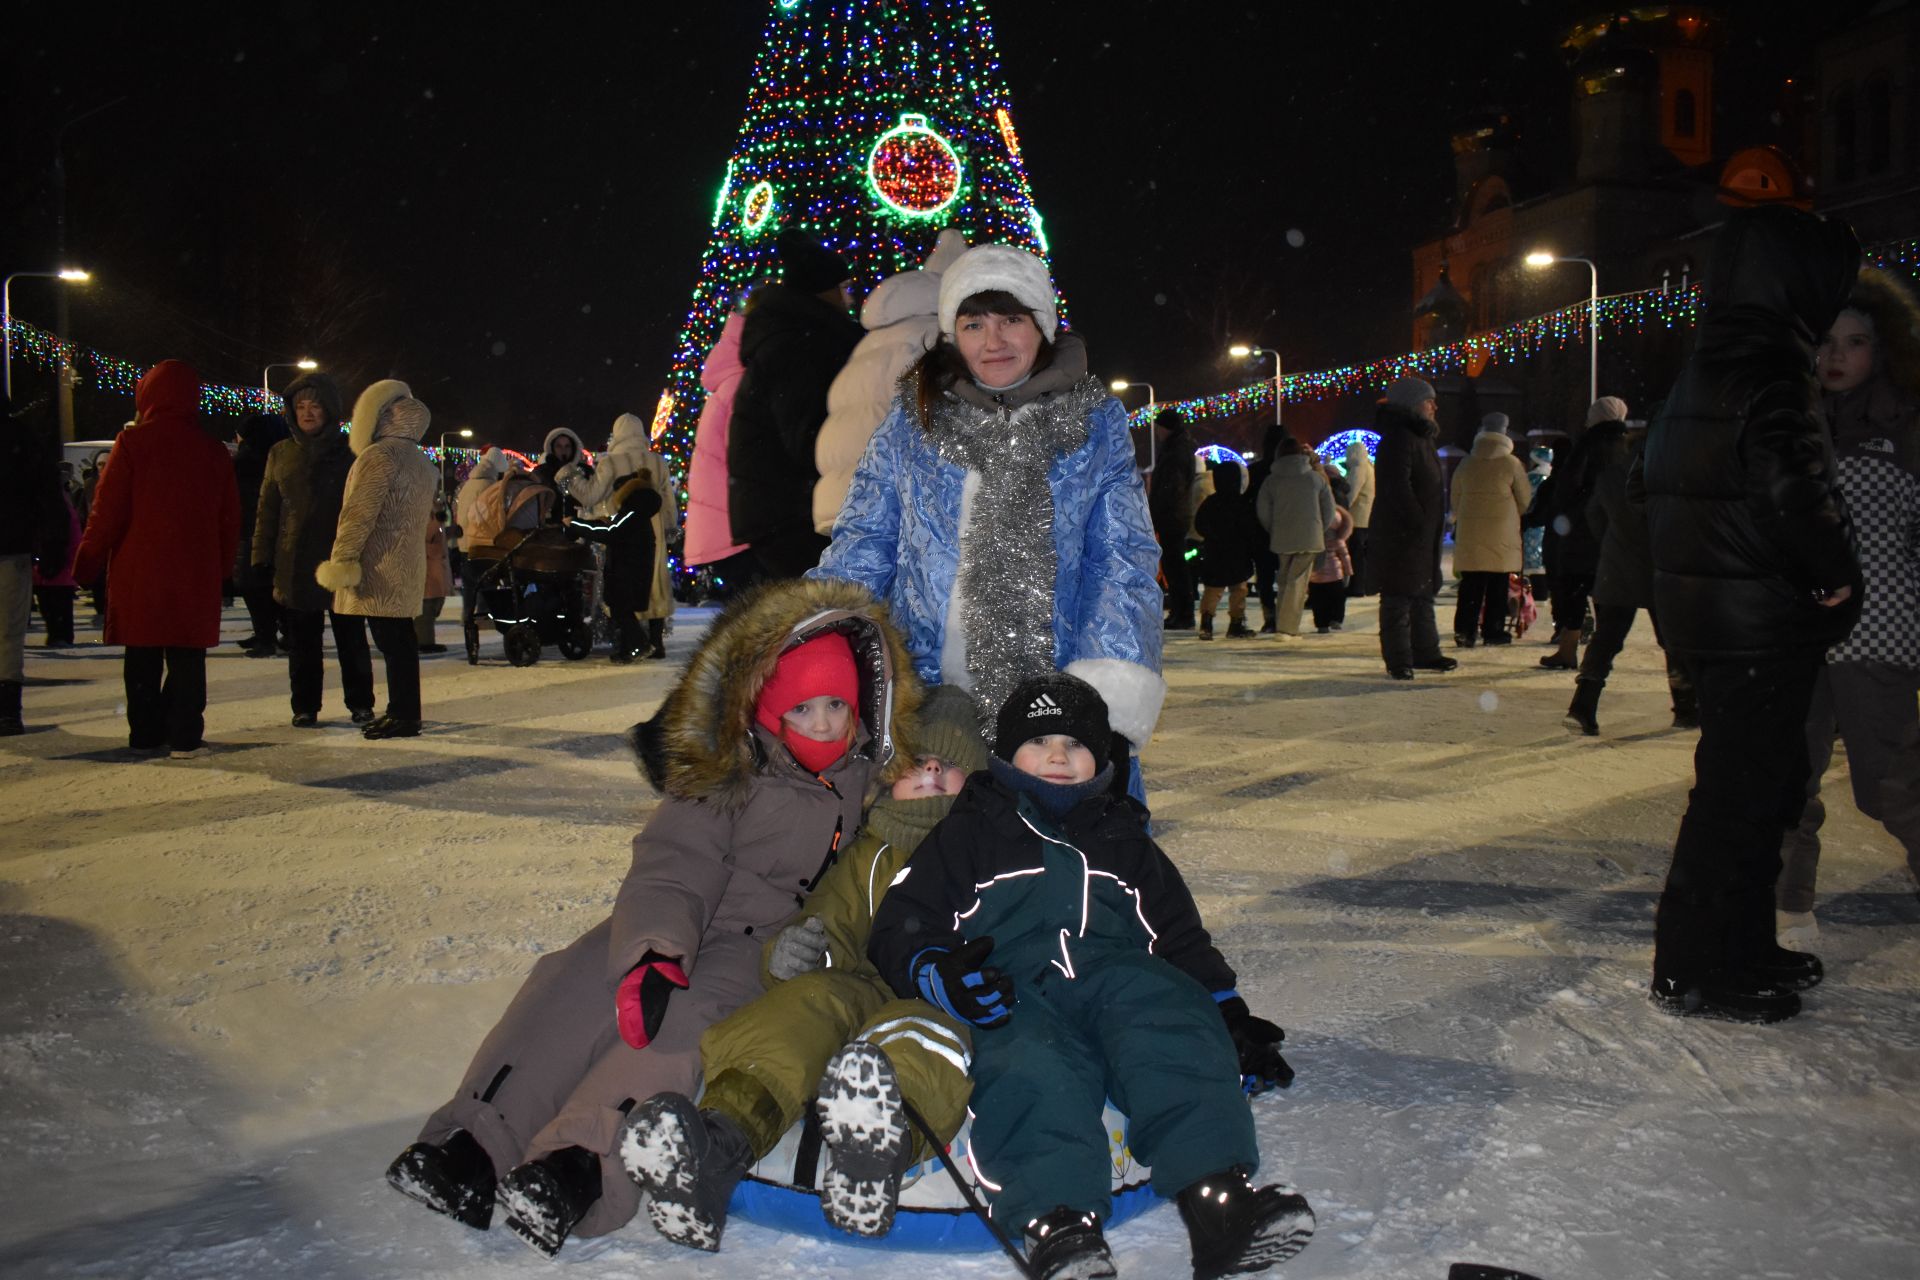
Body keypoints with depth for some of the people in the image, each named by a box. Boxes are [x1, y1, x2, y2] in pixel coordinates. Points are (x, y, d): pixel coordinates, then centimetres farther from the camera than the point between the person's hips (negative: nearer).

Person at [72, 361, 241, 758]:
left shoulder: (132, 444, -6)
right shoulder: (213, 450, 3)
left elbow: (107, 512, -6)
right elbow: (229, 518, 7)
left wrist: (88, 563, 3)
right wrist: (222, 567, 16)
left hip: (138, 572, -1)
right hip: (195, 574, 1)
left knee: (142, 659, 9)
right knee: (187, 658, 5)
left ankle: (145, 736, 13)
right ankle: (184, 737, 3)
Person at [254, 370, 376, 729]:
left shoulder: (349, 453, 1)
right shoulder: (281, 454, 8)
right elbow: (267, 510, 9)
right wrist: (262, 557, 2)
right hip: (294, 565, 2)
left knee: (352, 639, 6)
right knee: (302, 643, 9)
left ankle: (360, 704, 15)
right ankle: (305, 707, 17)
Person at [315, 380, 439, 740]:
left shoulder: (379, 456, -12)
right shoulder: (422, 461, 18)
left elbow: (359, 513, -17)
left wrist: (341, 559, -15)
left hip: (380, 571, -10)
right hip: (409, 566, 10)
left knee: (392, 643, -7)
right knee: (400, 640, 12)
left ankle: (403, 715, -6)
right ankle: (403, 711, 18)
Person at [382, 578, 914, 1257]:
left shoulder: (877, 775, 4)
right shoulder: (723, 774, -3)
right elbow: (671, 869, -12)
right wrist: (655, 954, -31)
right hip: (685, 931, 2)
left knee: (689, 1015, -34)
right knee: (573, 981, -25)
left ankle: (582, 1164, -52)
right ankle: (475, 1141, -34)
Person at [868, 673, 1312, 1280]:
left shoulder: (1125, 841, 33)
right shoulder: (968, 833, 21)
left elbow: (1183, 938, 32)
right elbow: (900, 923, 10)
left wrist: (1231, 1018, 17)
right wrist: (938, 971, -13)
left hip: (1118, 973, 2)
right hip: (1014, 994, -2)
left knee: (1174, 1021, -32)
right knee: (1031, 1069, -37)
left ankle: (1217, 1194, -47)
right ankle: (1058, 1220, -53)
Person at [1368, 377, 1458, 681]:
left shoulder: (1422, 437, 19)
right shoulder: (1399, 438, -15)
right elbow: (1397, 486, -23)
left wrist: (1433, 522, 17)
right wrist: (1418, 521, -22)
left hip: (1423, 534, 11)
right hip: (1400, 533, -11)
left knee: (1424, 594, 17)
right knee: (1399, 598, -5)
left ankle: (1425, 652, 26)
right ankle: (1398, 661, -1)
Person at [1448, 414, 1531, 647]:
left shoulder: (1466, 464, 5)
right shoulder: (1511, 464, -4)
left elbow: (1455, 498, 12)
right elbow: (1525, 500, 3)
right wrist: (1514, 516, 23)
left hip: (1469, 533, 3)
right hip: (1501, 533, -3)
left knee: (1470, 585, 4)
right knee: (1497, 586, 5)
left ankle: (1464, 629, -3)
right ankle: (1493, 630, 8)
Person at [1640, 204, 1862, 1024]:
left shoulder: (1701, 368, 14)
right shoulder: (1771, 365, -16)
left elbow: (1657, 483, 19)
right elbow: (1795, 485, -26)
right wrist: (1839, 573, -13)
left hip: (1702, 606, 10)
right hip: (1762, 617, -10)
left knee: (1751, 779, 19)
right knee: (1745, 788, -2)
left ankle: (1739, 948, 30)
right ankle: (1698, 970, 6)